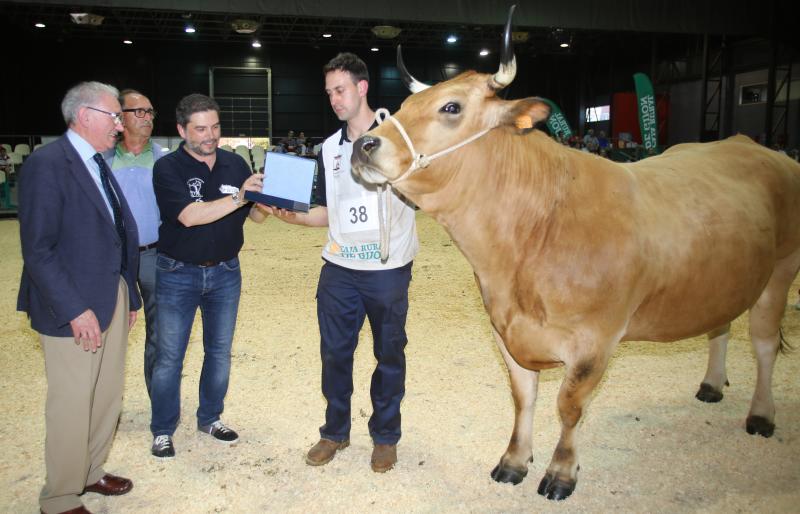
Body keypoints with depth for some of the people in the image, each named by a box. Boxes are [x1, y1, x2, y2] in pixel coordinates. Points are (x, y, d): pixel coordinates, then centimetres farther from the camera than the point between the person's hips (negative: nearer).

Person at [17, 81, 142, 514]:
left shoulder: (99, 164, 11)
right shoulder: (46, 163, -14)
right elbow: (38, 250, -18)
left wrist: (129, 293, 11)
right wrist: (75, 310, -20)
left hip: (113, 299, 8)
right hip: (75, 308, -8)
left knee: (108, 396, 17)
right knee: (72, 406, 5)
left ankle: (90, 473, 37)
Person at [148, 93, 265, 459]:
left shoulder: (235, 164, 1)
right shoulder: (168, 168, -11)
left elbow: (257, 215, 1)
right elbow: (189, 216, -26)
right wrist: (237, 197, -34)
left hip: (226, 272, 4)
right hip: (178, 274, -4)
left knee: (220, 351, 14)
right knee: (169, 356, 5)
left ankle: (209, 418, 32)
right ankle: (162, 431, 21)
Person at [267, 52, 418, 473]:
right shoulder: (329, 147, 12)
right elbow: (327, 213, 14)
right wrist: (294, 216, -3)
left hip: (388, 269, -4)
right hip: (338, 269, 5)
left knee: (389, 354, 10)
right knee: (334, 352, 11)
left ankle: (385, 436, 28)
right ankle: (335, 431, 31)